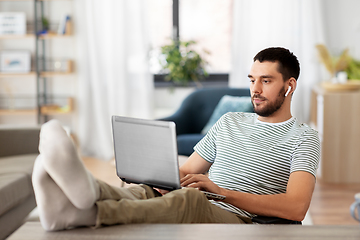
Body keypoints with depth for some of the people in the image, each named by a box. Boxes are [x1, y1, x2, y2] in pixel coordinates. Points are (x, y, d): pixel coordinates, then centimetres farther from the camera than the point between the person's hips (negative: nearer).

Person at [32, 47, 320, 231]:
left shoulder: (303, 137, 6)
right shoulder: (229, 122, 26)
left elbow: (296, 207, -10)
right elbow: (186, 172, 24)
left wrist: (221, 192, -17)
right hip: (198, 216, 5)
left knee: (188, 198, -38)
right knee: (147, 191, -28)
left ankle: (87, 212, -59)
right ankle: (90, 191, -62)